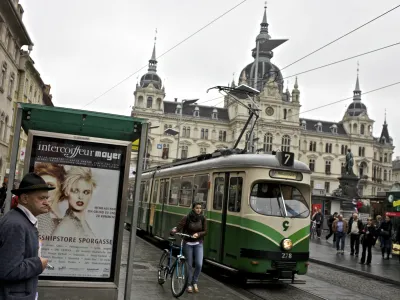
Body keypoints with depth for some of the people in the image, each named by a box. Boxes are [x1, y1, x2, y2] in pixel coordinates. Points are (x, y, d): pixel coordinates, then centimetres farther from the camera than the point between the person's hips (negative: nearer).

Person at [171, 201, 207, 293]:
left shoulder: (203, 218, -3)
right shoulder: (187, 218, -11)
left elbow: (205, 231, -2)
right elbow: (179, 227, -17)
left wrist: (198, 234, -21)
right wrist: (174, 230, -38)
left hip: (198, 244, 2)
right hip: (188, 243, -1)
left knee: (199, 264, -9)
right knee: (189, 265, 5)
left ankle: (195, 282, 14)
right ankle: (189, 285, 19)